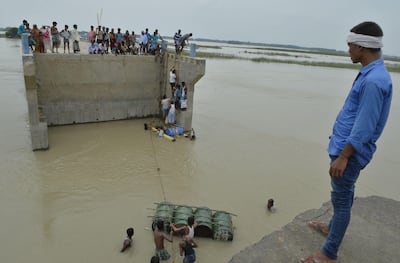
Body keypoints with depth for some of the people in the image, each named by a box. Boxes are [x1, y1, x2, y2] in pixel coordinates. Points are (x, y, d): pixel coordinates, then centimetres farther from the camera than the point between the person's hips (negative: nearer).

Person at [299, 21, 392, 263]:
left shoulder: (374, 80, -24)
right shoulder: (371, 74, 8)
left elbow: (364, 126, -25)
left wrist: (343, 157, -21)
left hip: (351, 152, -10)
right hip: (347, 147, 10)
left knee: (341, 199, 0)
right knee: (344, 195, 24)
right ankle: (333, 228, 44)